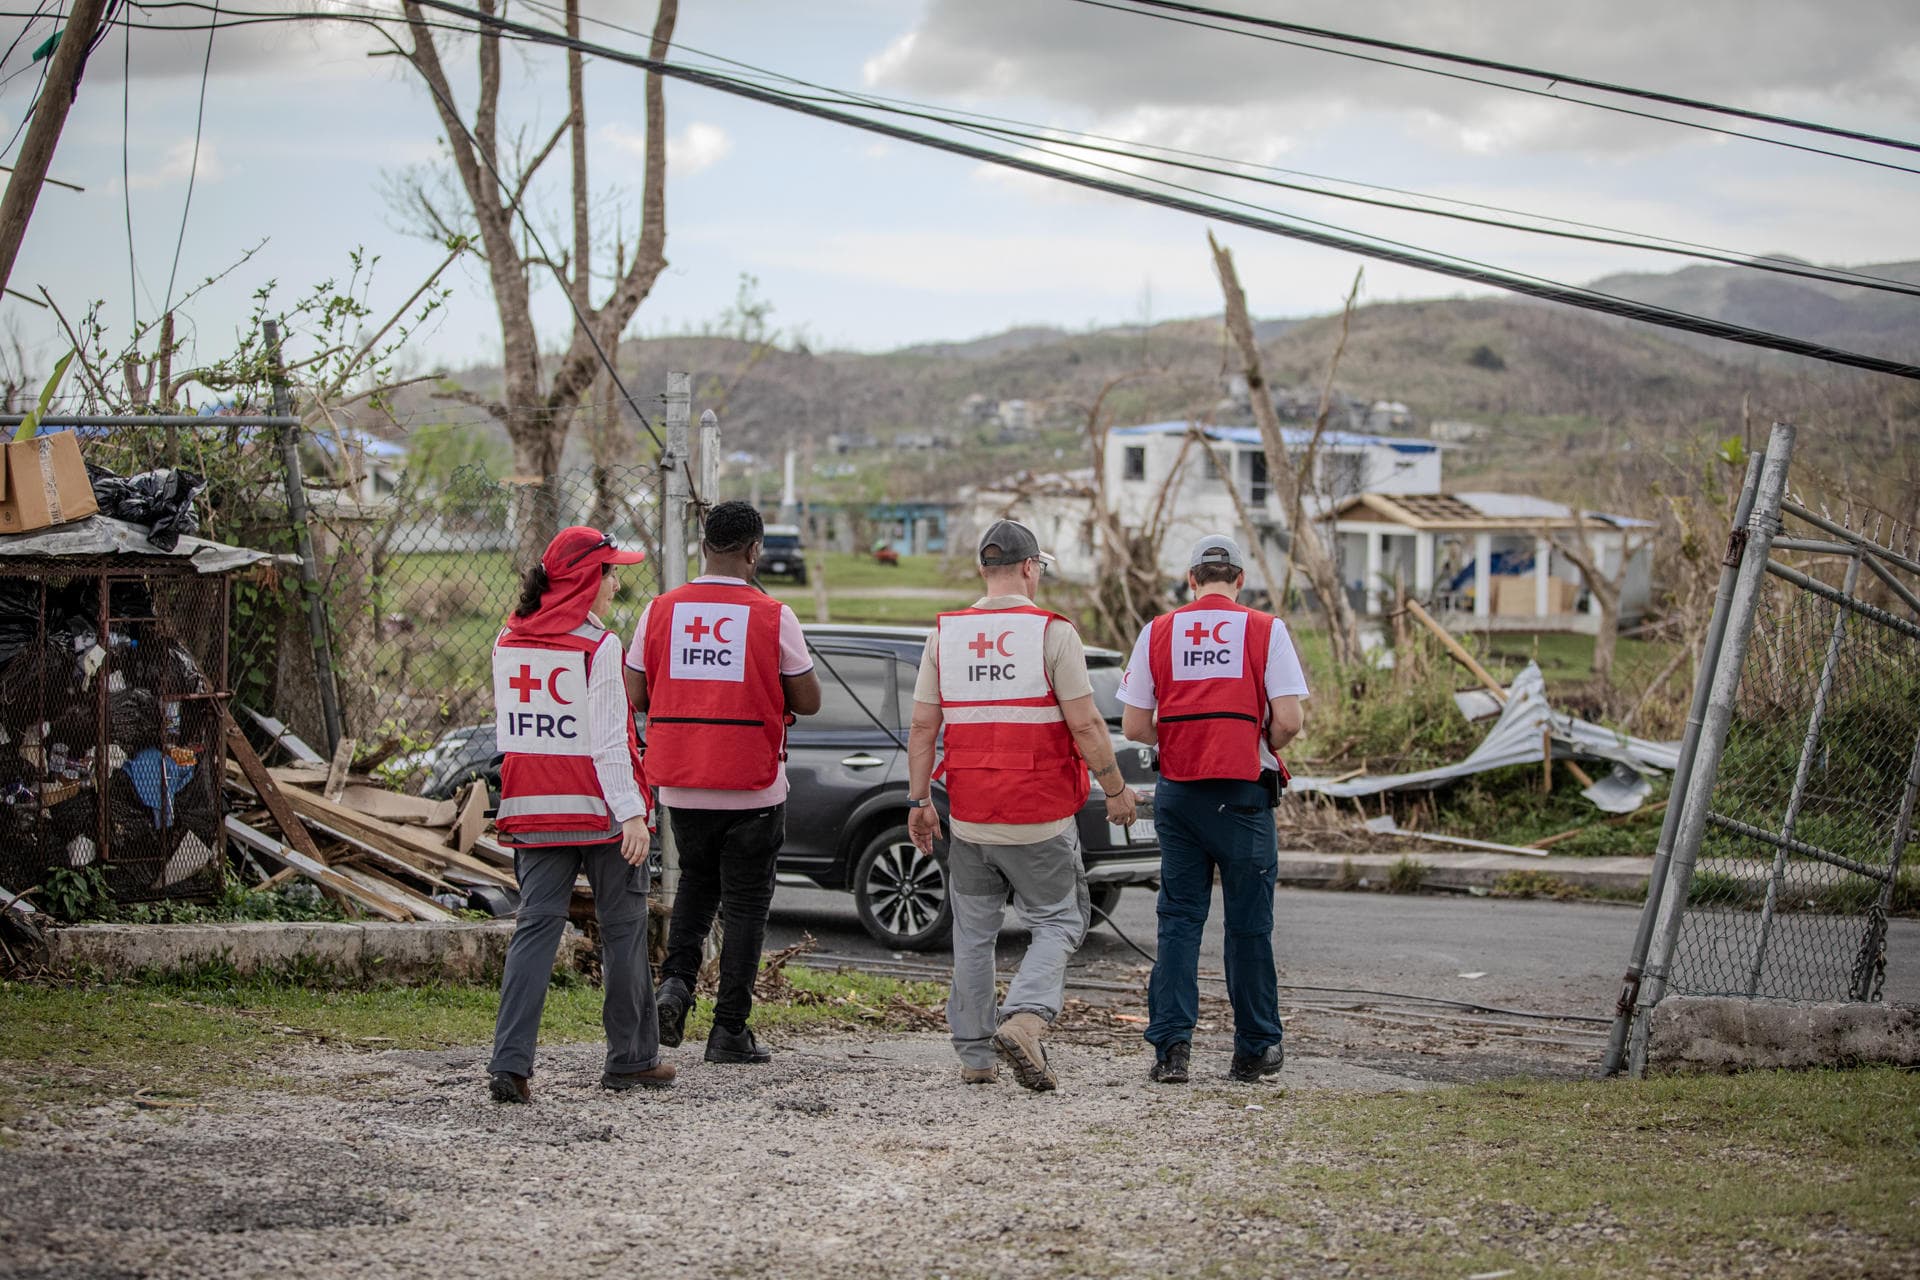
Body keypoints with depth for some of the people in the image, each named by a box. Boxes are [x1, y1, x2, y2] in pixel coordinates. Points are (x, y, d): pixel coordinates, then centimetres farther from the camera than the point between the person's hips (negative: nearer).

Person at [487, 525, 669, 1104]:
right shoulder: (597, 646, -13)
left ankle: (510, 1062, -9)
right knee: (623, 928, 8)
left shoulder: (509, 642, 7)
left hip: (531, 810, 5)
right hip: (598, 808, -5)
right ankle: (632, 1059, 17)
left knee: (535, 926, 3)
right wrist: (630, 812, -16)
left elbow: (507, 729, 13)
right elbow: (609, 740, -16)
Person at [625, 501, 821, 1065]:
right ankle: (730, 1030, 6)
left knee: (696, 882, 24)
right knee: (745, 902, 7)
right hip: (752, 785, -3)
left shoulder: (661, 611, -1)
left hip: (680, 784, 3)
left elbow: (636, 696, 2)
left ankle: (676, 981, 3)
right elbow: (808, 701, -5)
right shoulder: (772, 616, -9)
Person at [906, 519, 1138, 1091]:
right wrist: (1116, 790, 2)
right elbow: (1085, 726, -10)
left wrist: (918, 800, 12)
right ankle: (1025, 1018, -15)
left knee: (974, 932, 12)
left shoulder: (945, 634, 4)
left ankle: (974, 1054, 15)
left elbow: (923, 727, 5)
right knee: (1058, 921, 7)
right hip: (1041, 816, -4)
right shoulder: (1052, 631, -8)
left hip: (968, 816, 4)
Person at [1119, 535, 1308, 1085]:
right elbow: (1287, 720, -9)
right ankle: (1254, 1049, 14)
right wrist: (1261, 749, 11)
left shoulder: (1158, 632, 4)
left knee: (1179, 919, 7)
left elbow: (1134, 725, 2)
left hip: (1177, 792, 2)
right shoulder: (1266, 630, -2)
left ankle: (1171, 1044, -1)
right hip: (1243, 793, -2)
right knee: (1248, 925, 7)